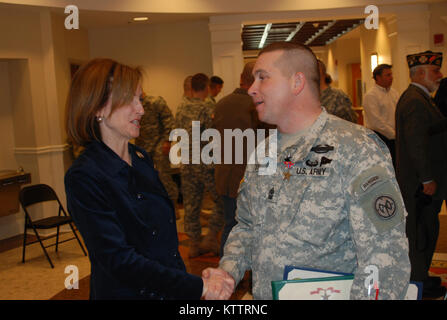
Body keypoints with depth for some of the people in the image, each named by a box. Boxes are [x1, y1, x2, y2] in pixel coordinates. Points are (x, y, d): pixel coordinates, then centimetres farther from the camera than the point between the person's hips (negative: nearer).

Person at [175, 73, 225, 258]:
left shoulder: (180, 108, 7)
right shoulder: (206, 109, -14)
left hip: (186, 164, 7)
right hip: (206, 164, -7)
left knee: (191, 204, 12)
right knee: (220, 201, 9)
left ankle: (194, 245, 20)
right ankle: (211, 238, 8)